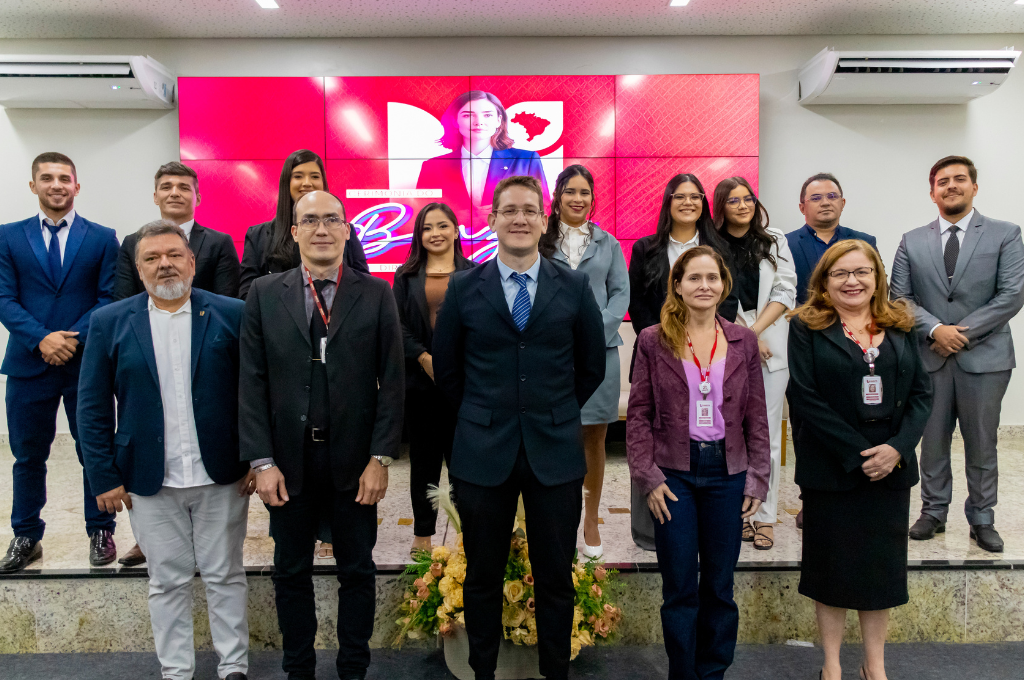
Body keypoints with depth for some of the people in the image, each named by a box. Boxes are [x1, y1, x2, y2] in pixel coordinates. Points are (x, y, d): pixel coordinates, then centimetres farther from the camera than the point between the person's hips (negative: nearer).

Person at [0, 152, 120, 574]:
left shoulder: (102, 238, 4)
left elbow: (108, 297, -2)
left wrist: (74, 337, -15)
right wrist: (41, 339, -16)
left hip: (87, 362, -1)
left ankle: (100, 532, 22)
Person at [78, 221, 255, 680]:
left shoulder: (230, 315, -4)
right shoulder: (109, 323, 1)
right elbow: (92, 406, 2)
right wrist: (104, 476, -2)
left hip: (222, 475, -1)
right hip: (149, 482, 1)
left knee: (226, 576, 11)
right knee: (168, 582, 13)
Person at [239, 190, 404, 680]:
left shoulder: (376, 294, -2)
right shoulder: (264, 295, 1)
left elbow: (392, 381, -4)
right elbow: (252, 382, -1)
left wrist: (380, 458, -9)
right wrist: (261, 461, -7)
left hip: (355, 459, -1)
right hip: (289, 460, 1)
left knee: (357, 571, 13)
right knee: (291, 572, 15)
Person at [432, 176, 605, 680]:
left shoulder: (574, 287, 2)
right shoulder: (463, 288, 1)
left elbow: (592, 367, 10)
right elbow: (445, 368, 9)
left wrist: (553, 412, 11)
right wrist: (485, 414, 10)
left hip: (555, 451, 0)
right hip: (483, 452, 0)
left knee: (556, 579, 11)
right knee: (483, 578, 12)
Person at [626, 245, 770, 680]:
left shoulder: (744, 341, 4)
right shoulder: (653, 340, -2)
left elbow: (756, 415, 6)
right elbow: (638, 414, -2)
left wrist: (757, 478, 1)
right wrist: (648, 477, -8)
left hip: (727, 473, 2)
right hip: (674, 473, -2)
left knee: (719, 586, 13)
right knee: (680, 587, 7)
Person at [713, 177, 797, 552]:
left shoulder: (775, 241, 11)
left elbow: (786, 292, 3)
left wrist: (755, 329, -8)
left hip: (770, 347, 1)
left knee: (767, 434, 1)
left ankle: (766, 517, 10)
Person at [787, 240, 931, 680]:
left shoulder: (900, 326, 8)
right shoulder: (807, 326, -4)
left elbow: (922, 391, 4)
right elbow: (804, 396, -12)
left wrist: (898, 447, -11)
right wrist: (857, 453, -15)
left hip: (891, 466, 4)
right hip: (830, 469, -3)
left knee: (881, 565, 12)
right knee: (832, 564, 8)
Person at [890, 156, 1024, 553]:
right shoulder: (912, 242, 7)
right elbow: (900, 297, 1)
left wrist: (963, 332, -13)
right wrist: (935, 329, -14)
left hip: (984, 357, -1)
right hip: (929, 357, 2)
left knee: (982, 444, 7)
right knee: (932, 442, 9)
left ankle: (982, 520, 22)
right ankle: (933, 513, 23)